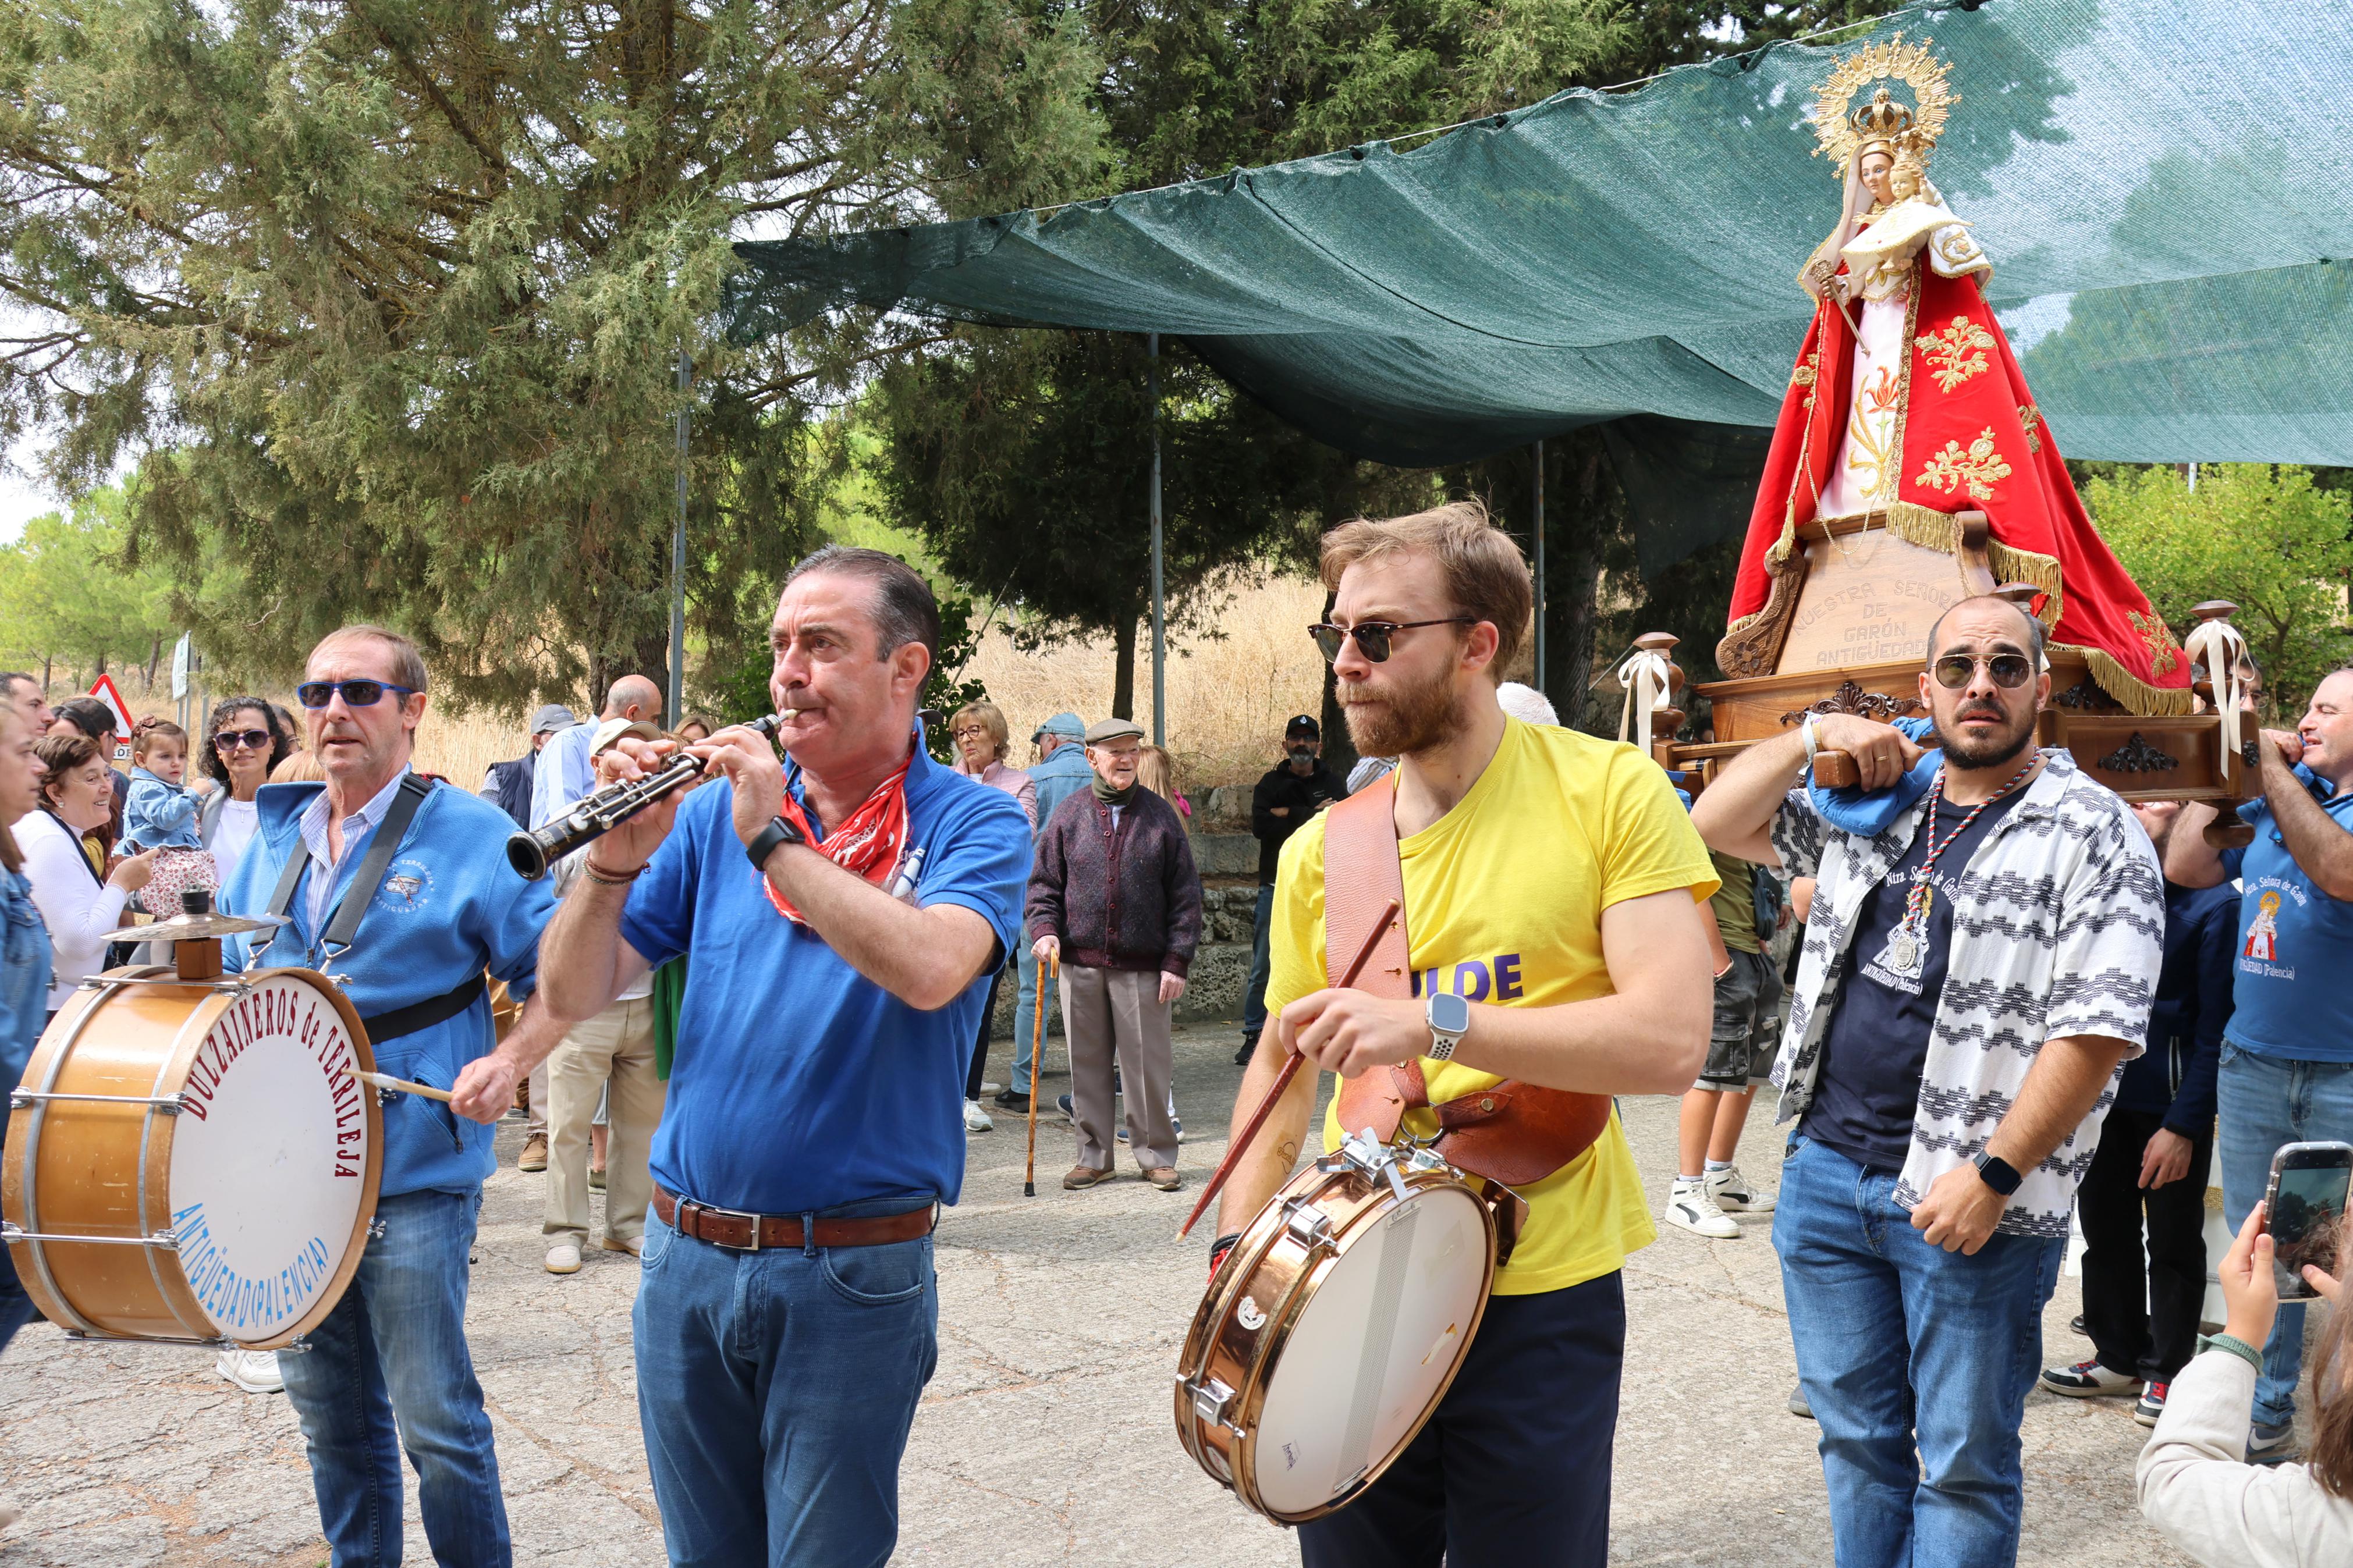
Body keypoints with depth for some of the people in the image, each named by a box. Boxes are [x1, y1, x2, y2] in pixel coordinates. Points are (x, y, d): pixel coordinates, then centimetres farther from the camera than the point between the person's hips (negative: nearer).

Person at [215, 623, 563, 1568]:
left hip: (412, 1177, -6)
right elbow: (234, 975, 22)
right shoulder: (275, 838, 11)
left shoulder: (472, 837, -7)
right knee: (329, 1415, 16)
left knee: (436, 1421, -1)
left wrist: (507, 1063, -22)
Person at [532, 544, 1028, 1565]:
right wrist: (614, 864, -17)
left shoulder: (974, 823, -5)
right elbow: (574, 995, 1)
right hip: (685, 1255, 4)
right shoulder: (717, 809, 5)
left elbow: (930, 969, -27)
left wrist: (774, 838, -23)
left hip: (853, 1279, -4)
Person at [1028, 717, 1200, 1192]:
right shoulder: (1068, 815, 6)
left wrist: (1177, 960, -2)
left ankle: (1157, 1156, 15)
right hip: (1080, 962, 1)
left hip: (1142, 966, -1)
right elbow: (1044, 882, 10)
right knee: (1087, 1063, 8)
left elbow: (1185, 893, 4)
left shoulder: (1160, 815, 4)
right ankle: (1094, 1156, 19)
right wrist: (1045, 930, -8)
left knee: (1148, 1063, 2)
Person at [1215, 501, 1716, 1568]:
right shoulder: (1320, 852, 3)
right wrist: (1236, 1248, 1)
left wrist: (1433, 1021, -25)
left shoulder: (1610, 794, -8)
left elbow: (1671, 1039, -18)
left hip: (1542, 1301, -3)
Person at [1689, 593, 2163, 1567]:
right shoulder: (1871, 803, 11)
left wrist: (1995, 1174, -18)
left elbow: (2099, 1027, -14)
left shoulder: (2093, 833, -7)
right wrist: (1813, 735, -1)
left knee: (1963, 1468, 6)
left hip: (1969, 1200, -5)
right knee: (1856, 1438, 18)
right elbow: (1716, 826, 13)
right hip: (1825, 1169, 5)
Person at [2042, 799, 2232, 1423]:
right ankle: (2119, 1354, 30)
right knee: (2105, 1226, 15)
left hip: (2172, 1103, -6)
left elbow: (2214, 1024, -13)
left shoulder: (2215, 903, -11)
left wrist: (2183, 1124, -15)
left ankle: (2168, 1370, 20)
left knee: (2174, 1240, 8)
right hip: (2104, 1089, 6)